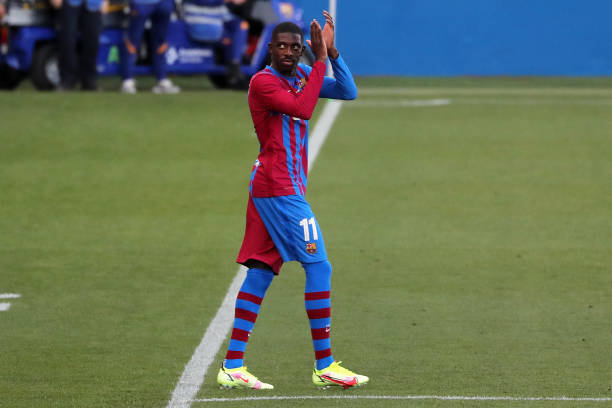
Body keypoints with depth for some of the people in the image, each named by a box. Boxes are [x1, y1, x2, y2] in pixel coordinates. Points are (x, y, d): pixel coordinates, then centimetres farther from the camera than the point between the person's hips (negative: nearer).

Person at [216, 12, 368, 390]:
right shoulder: (263, 82, -10)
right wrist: (321, 59, -20)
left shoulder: (302, 75, 15)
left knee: (261, 271, 5)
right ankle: (325, 366, -6)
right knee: (319, 266, -8)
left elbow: (348, 92, 7)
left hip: (278, 187, 9)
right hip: (280, 187, -9)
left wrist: (331, 52, -5)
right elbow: (302, 109, -24)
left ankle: (233, 366, 4)